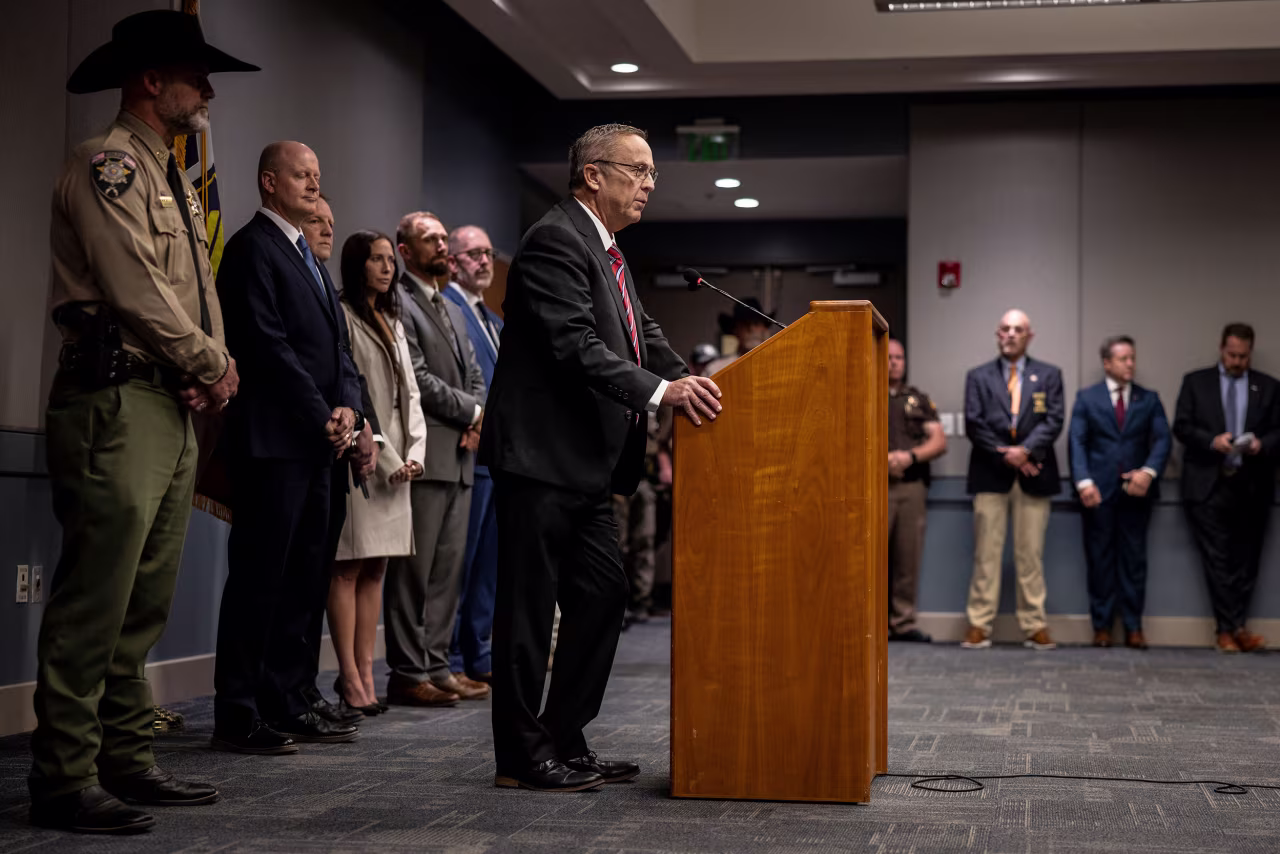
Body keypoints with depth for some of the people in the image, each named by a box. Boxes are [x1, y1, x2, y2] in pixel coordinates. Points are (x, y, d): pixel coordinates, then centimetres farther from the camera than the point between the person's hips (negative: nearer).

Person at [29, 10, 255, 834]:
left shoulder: (175, 182, 23)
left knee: (145, 604, 11)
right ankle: (66, 780, -5)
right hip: (116, 402, -10)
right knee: (93, 603, -9)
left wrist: (210, 372, 1)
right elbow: (136, 287, -16)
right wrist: (214, 364, -6)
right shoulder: (107, 164, -7)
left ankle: (129, 761, 18)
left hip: (175, 407, 10)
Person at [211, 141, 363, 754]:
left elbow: (337, 344, 19)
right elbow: (267, 344, -15)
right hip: (272, 439, -9)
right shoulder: (252, 248, -6)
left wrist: (347, 405, 1)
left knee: (303, 578, 10)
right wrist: (322, 415, -13)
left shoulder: (307, 258, 22)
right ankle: (237, 717, -2)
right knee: (258, 577, -7)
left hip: (316, 444, 9)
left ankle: (285, 705, 16)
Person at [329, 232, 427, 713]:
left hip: (396, 462, 8)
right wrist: (387, 459, -12)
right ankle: (350, 677, -6)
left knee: (375, 568, 6)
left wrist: (415, 453, 4)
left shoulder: (393, 324, 21)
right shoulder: (342, 317, -5)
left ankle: (365, 670, 8)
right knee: (348, 568, -7)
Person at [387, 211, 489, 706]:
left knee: (448, 566, 9)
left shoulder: (452, 310, 24)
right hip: (423, 454, -9)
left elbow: (474, 375, 22)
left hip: (459, 455, 9)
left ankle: (436, 665, 14)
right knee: (414, 567, -6)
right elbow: (417, 377, -13)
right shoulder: (398, 304, -6)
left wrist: (477, 422, 2)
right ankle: (408, 674, -3)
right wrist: (473, 411, -7)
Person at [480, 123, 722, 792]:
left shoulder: (609, 254, 19)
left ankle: (567, 744, 20)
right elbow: (576, 344, -23)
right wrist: (661, 391, -31)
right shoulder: (555, 240, -13)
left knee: (602, 598, 11)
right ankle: (522, 756, 6)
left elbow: (646, 339, 18)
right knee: (529, 607, -2)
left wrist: (698, 387, 3)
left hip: (586, 467, 10)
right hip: (541, 459, -10)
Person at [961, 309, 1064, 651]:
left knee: (1031, 555, 2)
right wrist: (1005, 455, -10)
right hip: (991, 474, 0)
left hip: (1033, 475, 0)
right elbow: (973, 424, 1)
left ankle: (1035, 627, 5)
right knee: (986, 553, -1)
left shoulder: (1049, 375, 11)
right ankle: (979, 626, 1)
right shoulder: (978, 377, 11)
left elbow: (1053, 421, 0)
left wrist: (1025, 450, -15)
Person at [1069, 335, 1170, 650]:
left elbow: (1162, 439, 1)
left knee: (1134, 559, 3)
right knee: (1100, 560, 3)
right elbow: (1077, 442, -2)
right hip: (1099, 491, -1)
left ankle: (1133, 627, 8)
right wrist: (1084, 481, -16)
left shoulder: (1149, 399, 11)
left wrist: (1149, 471, -18)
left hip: (1135, 491, 1)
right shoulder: (1086, 398, 7)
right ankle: (1101, 626, 8)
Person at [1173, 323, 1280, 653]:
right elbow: (1181, 427, 1)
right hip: (1208, 486, -2)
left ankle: (1229, 631, 8)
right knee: (1217, 560, -6)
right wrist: (1212, 440, -15)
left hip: (1252, 487, 2)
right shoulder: (1196, 382, 8)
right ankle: (1234, 629, -3)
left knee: (1246, 561, 2)